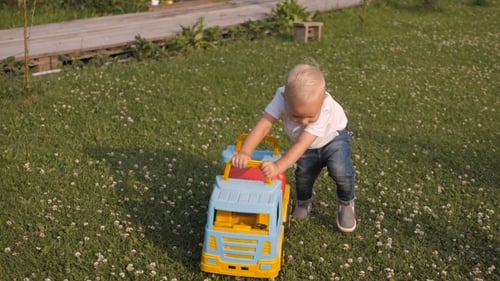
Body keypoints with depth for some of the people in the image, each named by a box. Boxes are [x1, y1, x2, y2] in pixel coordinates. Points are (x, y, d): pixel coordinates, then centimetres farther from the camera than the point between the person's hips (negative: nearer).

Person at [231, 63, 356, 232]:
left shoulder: (324, 108, -43)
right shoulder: (282, 98, -37)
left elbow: (302, 145, -47)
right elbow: (263, 126, -44)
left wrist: (278, 167, -57)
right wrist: (245, 152, -58)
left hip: (334, 136, -3)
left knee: (339, 170, -24)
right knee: (303, 175, -1)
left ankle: (346, 203, 7)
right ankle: (304, 202, 34)